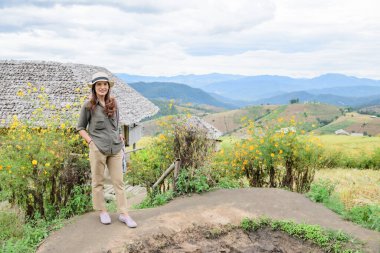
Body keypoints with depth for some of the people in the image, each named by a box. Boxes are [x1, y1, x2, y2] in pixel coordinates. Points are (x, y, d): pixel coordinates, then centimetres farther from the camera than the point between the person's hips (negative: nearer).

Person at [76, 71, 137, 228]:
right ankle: (102, 211, 23)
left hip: (115, 149, 3)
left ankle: (123, 213, 11)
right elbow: (80, 128, 5)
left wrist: (119, 136, 7)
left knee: (119, 181, 5)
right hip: (98, 149, -3)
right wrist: (90, 141, -7)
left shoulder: (114, 104, 9)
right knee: (98, 181, 8)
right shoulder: (88, 106, -2)